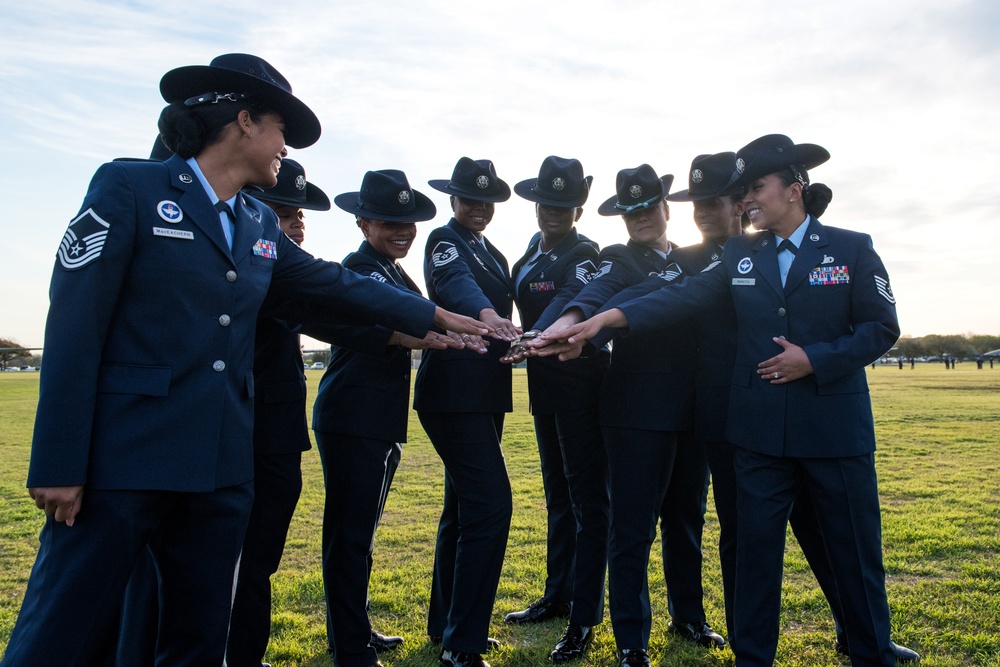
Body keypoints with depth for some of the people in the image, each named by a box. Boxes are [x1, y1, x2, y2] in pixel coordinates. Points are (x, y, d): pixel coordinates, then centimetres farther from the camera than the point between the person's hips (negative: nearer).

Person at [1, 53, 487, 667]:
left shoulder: (261, 226, 14)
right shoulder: (128, 187, -4)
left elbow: (340, 286, 19)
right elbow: (75, 324, -9)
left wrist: (441, 317, 19)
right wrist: (59, 463, -13)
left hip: (223, 466, 6)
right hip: (123, 456, -6)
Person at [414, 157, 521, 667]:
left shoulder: (491, 253, 19)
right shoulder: (445, 240, -7)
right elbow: (456, 282, -29)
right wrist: (486, 314, -48)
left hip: (484, 393, 9)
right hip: (454, 391, -9)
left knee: (465, 506, 14)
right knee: (490, 505, -14)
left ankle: (446, 625, 29)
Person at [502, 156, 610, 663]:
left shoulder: (584, 255, -13)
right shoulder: (532, 252, 12)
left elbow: (567, 305, -33)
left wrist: (532, 340, -50)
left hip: (582, 388, -8)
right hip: (545, 388, 8)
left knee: (588, 501, 0)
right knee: (558, 497, 18)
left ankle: (584, 618, 11)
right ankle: (557, 595, 34)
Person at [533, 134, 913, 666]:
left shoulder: (851, 248, 0)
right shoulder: (739, 254, 6)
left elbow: (881, 328, -1)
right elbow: (683, 297, -7)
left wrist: (814, 360, -15)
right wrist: (601, 320, -21)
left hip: (836, 427, -2)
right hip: (761, 432, 2)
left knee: (855, 551, 10)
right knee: (755, 547, 9)